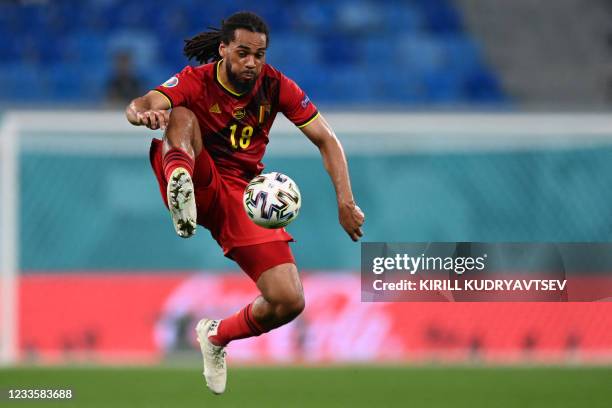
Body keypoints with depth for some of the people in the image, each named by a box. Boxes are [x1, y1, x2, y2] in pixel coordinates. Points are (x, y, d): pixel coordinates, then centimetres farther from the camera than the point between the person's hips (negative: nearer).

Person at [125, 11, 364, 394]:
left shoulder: (275, 86, -2)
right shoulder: (196, 81, -9)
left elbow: (327, 140, 2)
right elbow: (140, 106, -27)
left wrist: (346, 203, -10)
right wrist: (142, 113, -53)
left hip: (241, 193, 3)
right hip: (197, 186, -3)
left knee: (289, 302, -12)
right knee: (182, 116, -30)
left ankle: (218, 335, 18)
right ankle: (180, 183, -64)